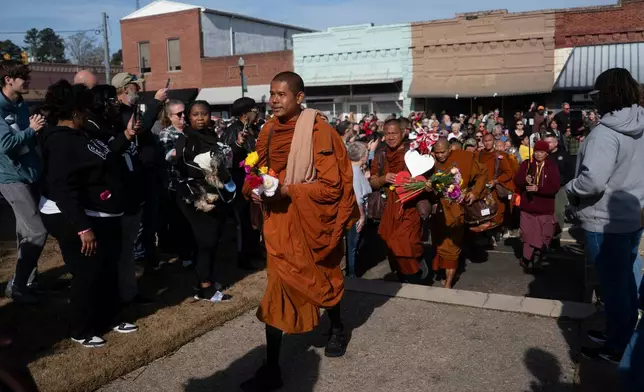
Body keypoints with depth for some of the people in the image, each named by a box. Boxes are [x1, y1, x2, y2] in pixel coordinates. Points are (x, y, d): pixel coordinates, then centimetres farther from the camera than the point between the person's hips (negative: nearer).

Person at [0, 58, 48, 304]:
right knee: (37, 231, -12)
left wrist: (39, 130, 0)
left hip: (31, 174, 8)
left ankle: (26, 279, 27)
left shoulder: (21, 105, 10)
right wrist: (31, 129, -18)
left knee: (26, 232, 15)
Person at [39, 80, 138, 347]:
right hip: (75, 219, -10)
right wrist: (83, 228, -31)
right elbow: (63, 188, -28)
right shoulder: (61, 141, -21)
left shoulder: (79, 135, 9)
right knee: (88, 274, 2)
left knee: (109, 270, 16)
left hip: (102, 216, 10)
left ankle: (110, 318, 33)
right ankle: (81, 331, 20)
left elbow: (104, 161, 20)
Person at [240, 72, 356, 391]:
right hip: (279, 220, 4)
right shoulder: (269, 131, 4)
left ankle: (337, 328, 48)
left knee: (324, 277, 17)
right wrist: (254, 189, -8)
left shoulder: (319, 131, -15)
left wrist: (289, 191, -25)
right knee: (278, 285, 2)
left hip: (311, 219, -4)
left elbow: (332, 185, -17)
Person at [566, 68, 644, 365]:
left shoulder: (606, 132, -24)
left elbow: (593, 181, -32)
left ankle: (615, 348, 20)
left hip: (606, 221, -9)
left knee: (614, 284, 4)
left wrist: (570, 188, -15)